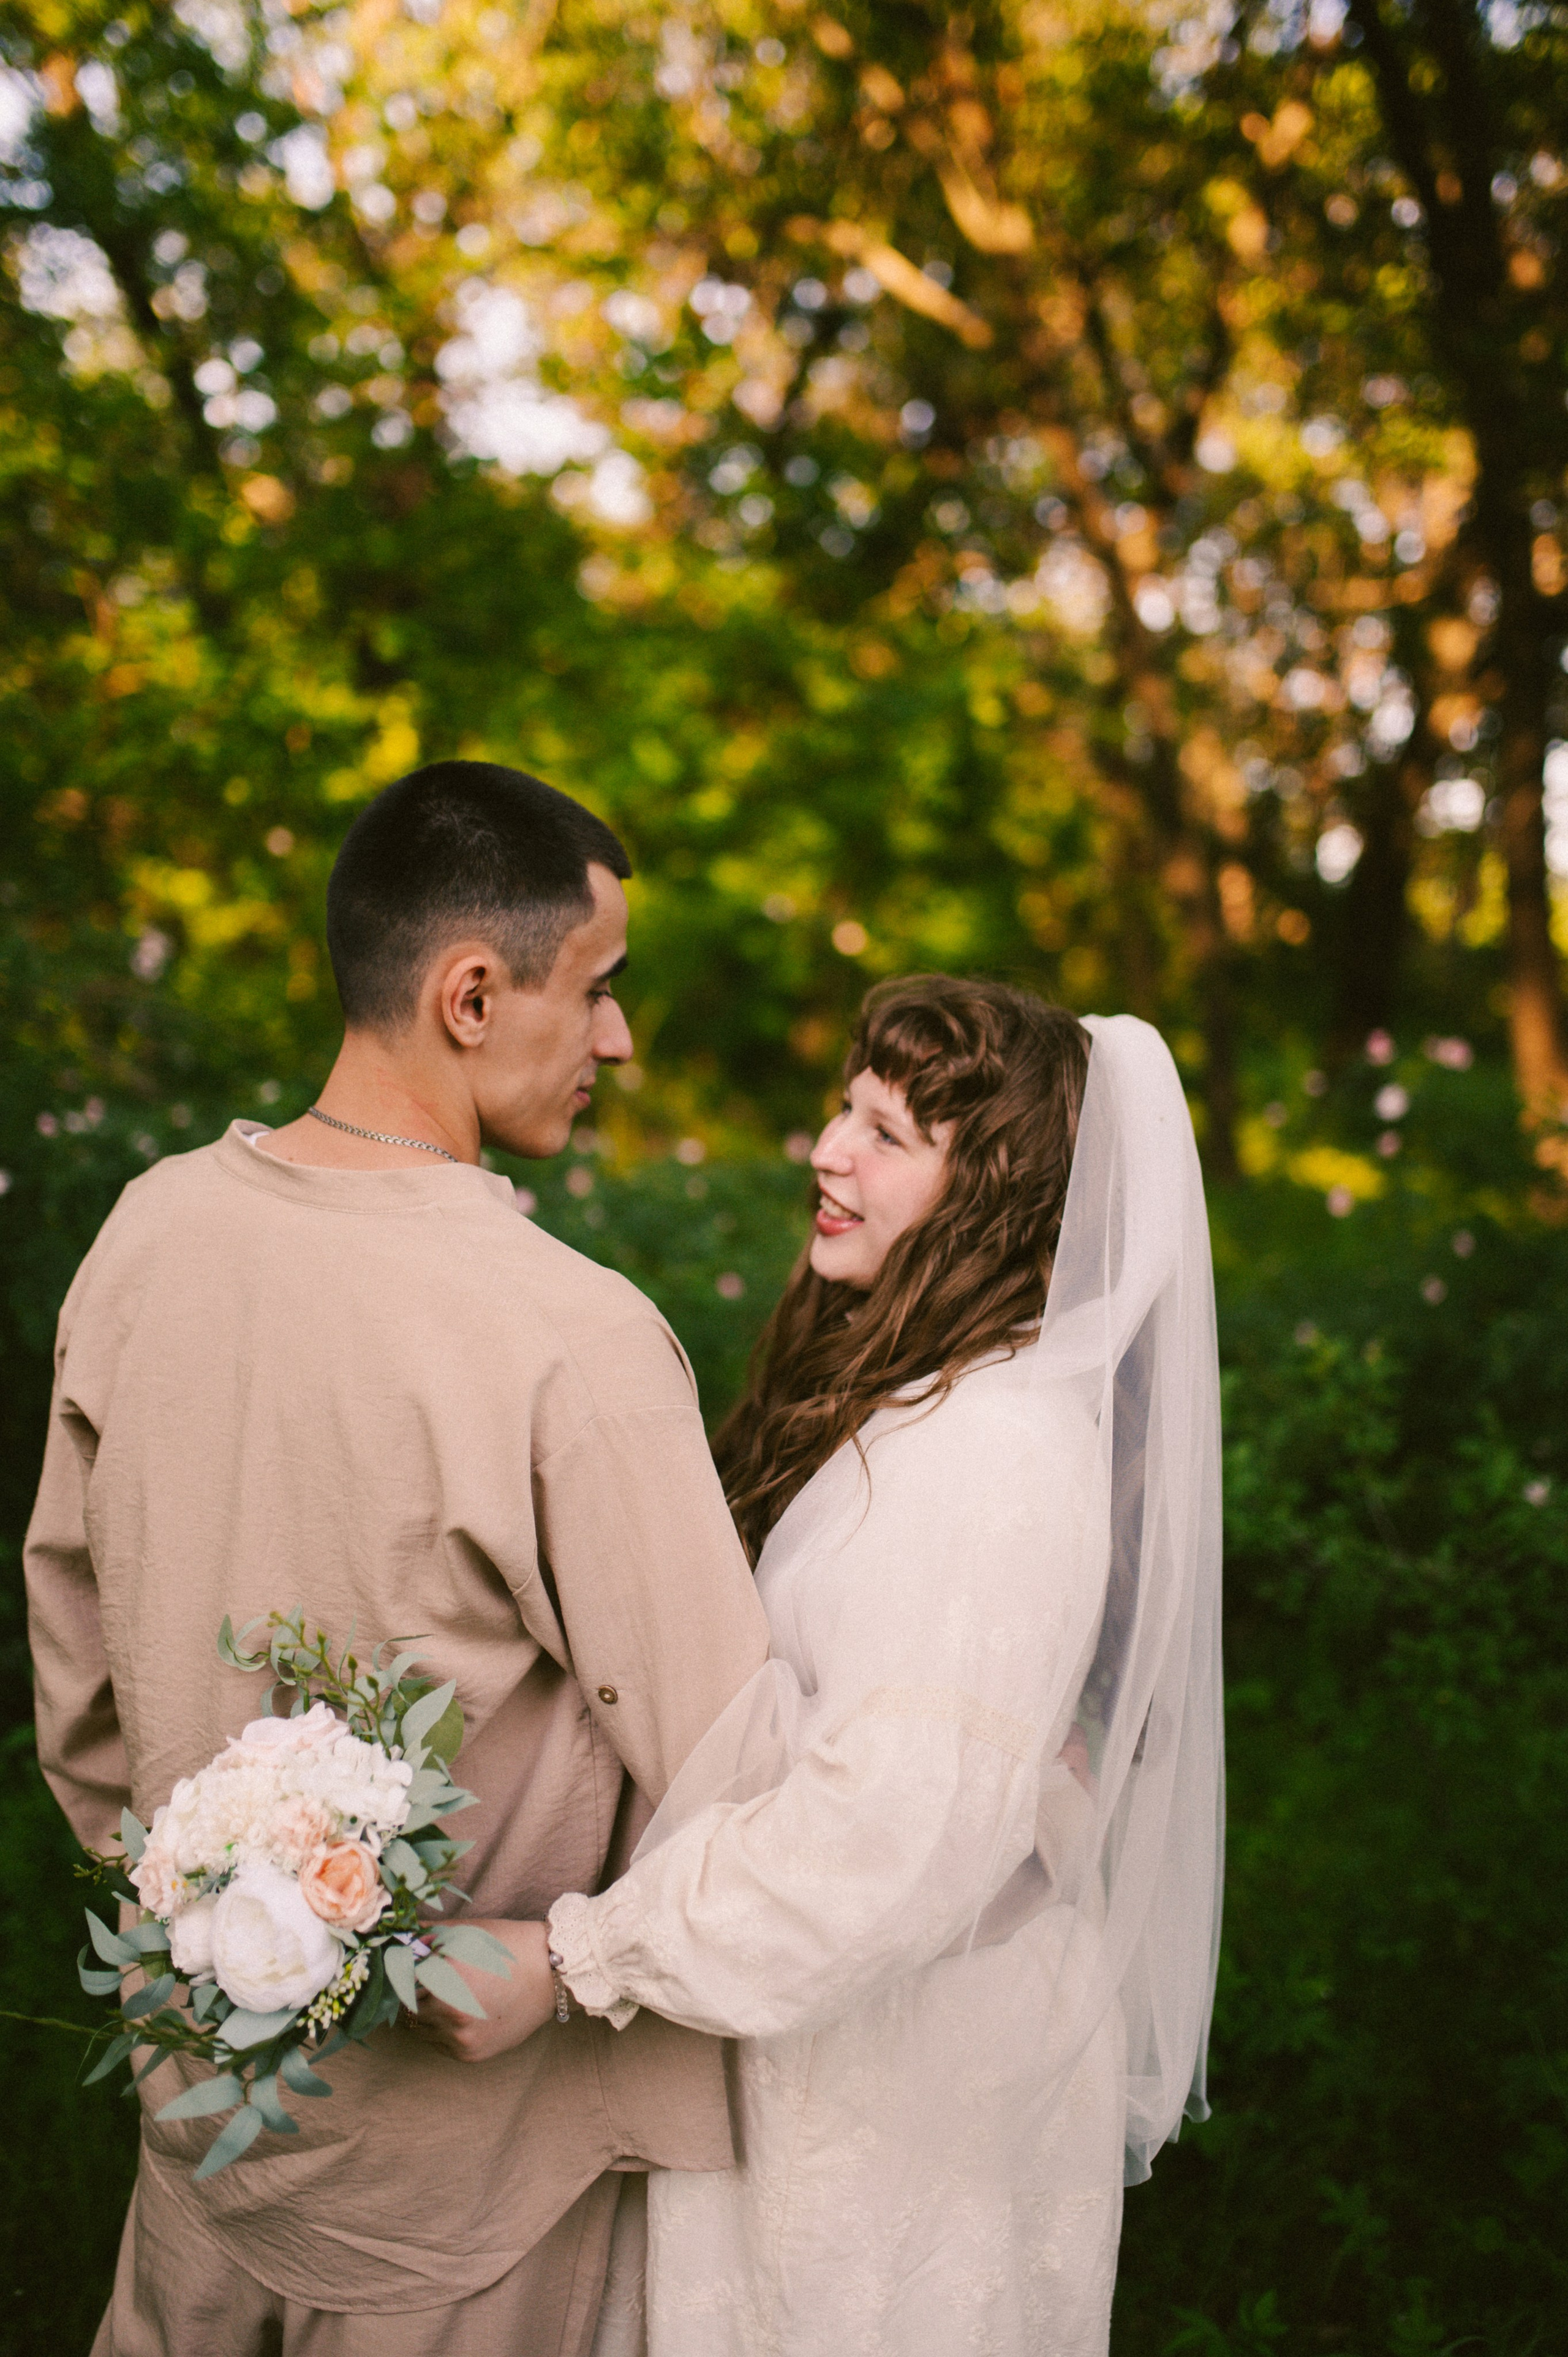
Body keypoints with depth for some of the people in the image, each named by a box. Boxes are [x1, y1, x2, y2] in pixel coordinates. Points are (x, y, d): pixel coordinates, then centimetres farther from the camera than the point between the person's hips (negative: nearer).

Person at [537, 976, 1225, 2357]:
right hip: (814, 2022, 8)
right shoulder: (892, 1393, 4)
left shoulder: (1003, 1461, -28)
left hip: (908, 2068, -8)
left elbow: (892, 1831, -32)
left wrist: (578, 1959, -26)